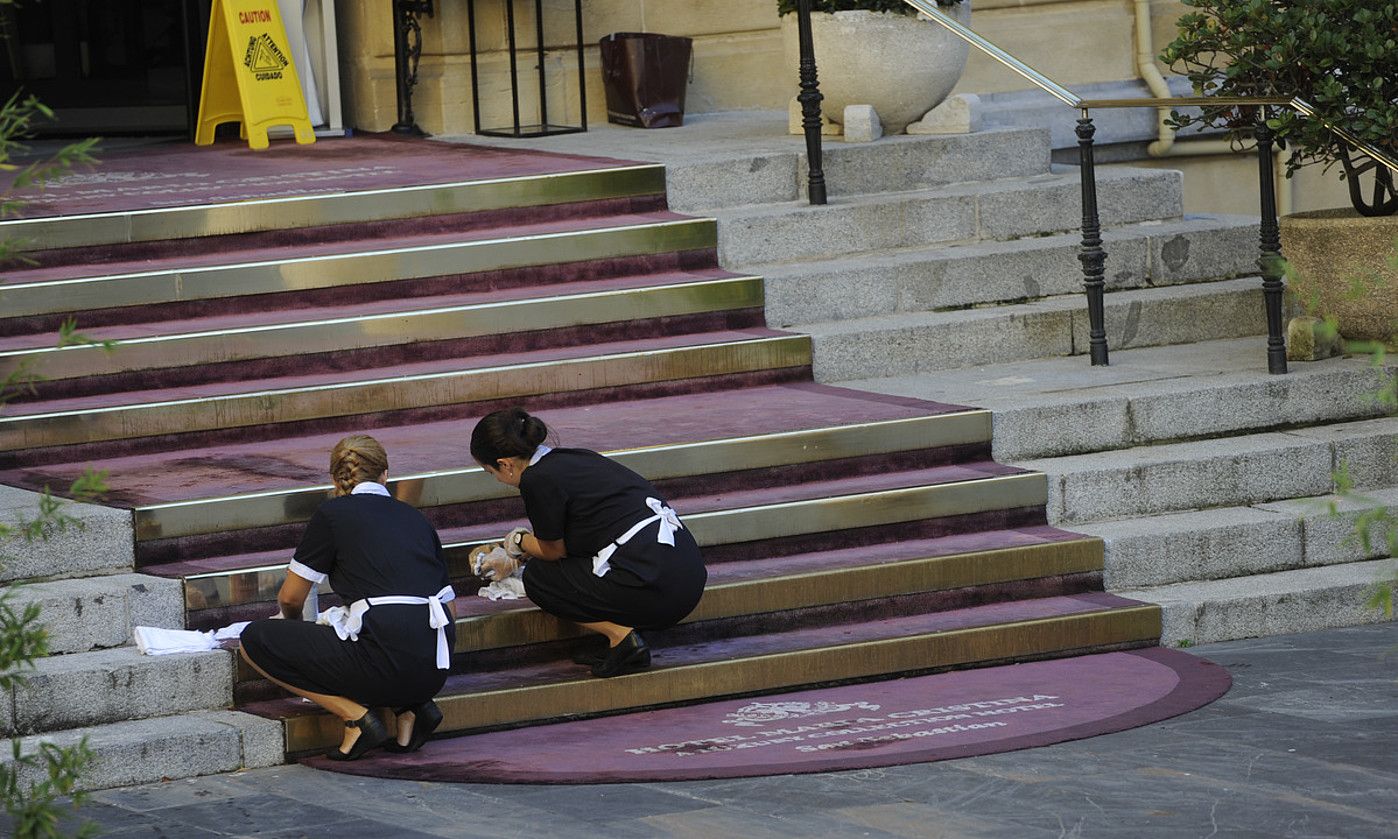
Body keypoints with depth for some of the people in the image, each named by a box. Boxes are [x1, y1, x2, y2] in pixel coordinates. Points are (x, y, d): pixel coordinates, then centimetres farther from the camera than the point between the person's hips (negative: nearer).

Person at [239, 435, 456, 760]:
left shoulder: (333, 513, 6)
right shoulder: (414, 517, 20)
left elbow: (290, 597, 11)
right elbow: (447, 603, 23)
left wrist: (293, 622, 35)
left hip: (386, 660, -6)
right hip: (435, 668, 6)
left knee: (255, 640, 6)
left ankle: (357, 717, -2)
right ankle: (411, 707, 12)